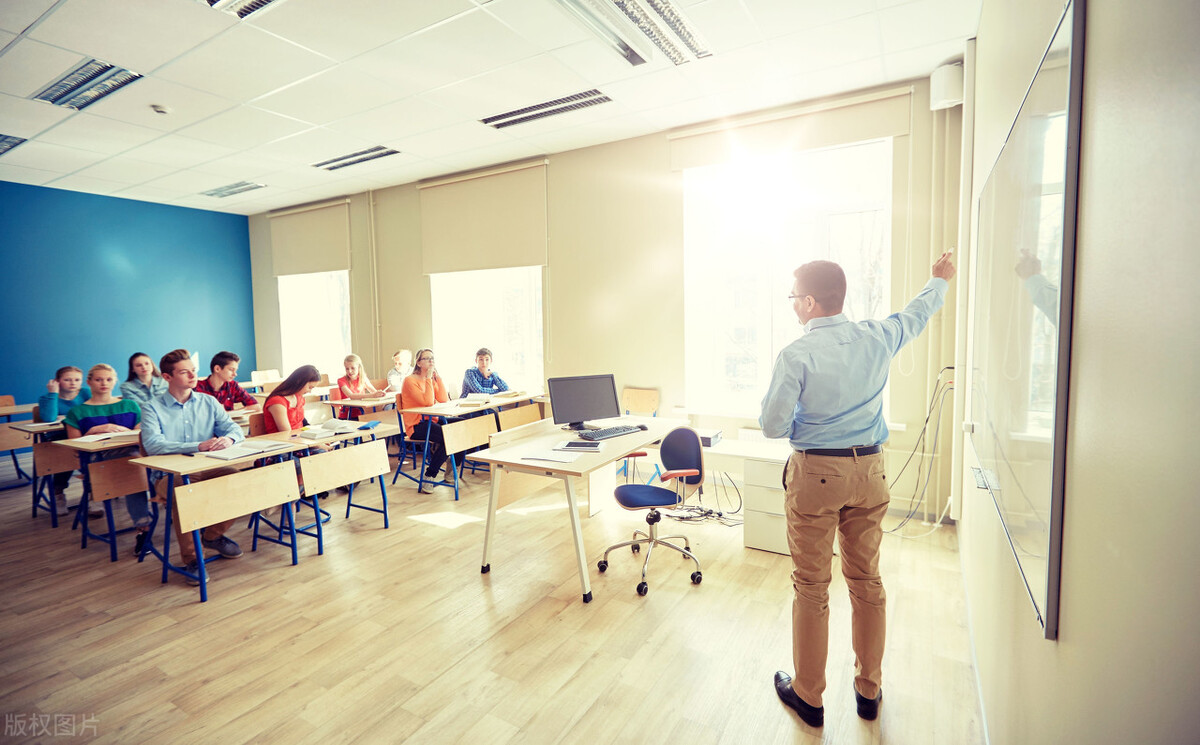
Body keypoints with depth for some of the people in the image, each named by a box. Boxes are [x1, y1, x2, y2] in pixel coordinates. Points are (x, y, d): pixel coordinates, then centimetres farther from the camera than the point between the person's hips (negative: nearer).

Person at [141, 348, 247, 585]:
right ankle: (191, 558, -14)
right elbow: (152, 444, -16)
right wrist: (198, 446, -27)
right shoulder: (153, 408, 0)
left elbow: (234, 427, 5)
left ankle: (212, 535, 4)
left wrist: (228, 438, -21)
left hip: (208, 469, 4)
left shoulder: (208, 402, 12)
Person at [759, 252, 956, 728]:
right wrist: (939, 280, 41)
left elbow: (772, 426, -14)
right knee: (867, 581, 17)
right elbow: (917, 314, 21)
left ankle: (808, 696, 24)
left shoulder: (796, 355, -16)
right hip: (869, 472, 5)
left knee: (811, 587, 8)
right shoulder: (877, 338, -1)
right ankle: (869, 690, 34)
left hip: (815, 474, -5)